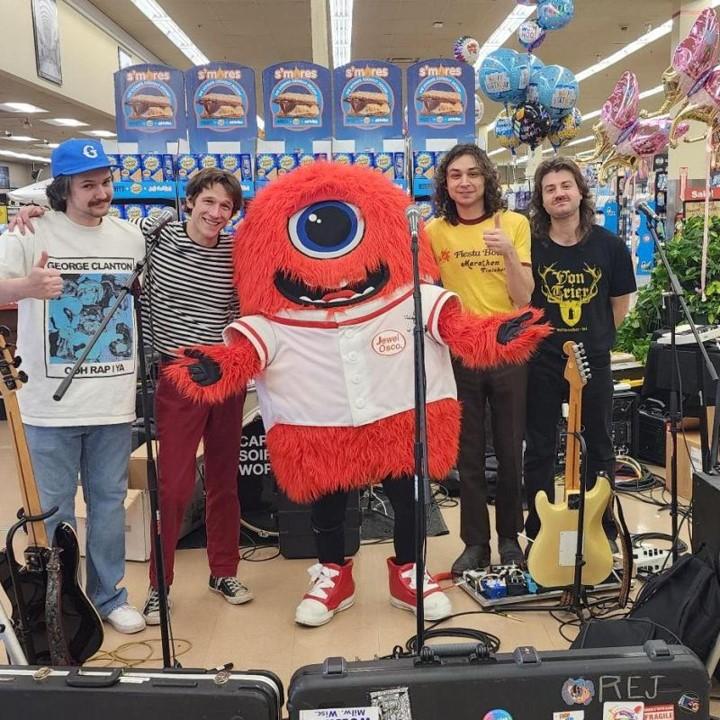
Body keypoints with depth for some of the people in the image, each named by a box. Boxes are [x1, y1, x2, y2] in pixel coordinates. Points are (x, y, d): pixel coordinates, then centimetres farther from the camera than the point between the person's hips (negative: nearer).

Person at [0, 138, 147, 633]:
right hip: (50, 404, -3)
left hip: (114, 401, 3)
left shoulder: (133, 238, 5)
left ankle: (109, 596, 31)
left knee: (109, 502, 14)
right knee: (52, 511, 8)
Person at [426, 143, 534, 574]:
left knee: (510, 450, 10)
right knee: (469, 455, 9)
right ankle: (475, 542, 23)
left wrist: (508, 252, -23)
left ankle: (509, 536, 29)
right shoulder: (434, 232, -1)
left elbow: (523, 297, -9)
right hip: (458, 354, 1)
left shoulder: (514, 224, -3)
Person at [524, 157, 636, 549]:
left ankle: (605, 530, 30)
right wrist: (536, 339, -1)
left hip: (593, 361, 2)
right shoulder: (530, 246, -9)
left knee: (599, 447, 13)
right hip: (541, 363, -1)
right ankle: (538, 531, 22)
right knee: (539, 450, 8)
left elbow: (620, 302, 7)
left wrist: (596, 339, 7)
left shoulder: (610, 245, -5)